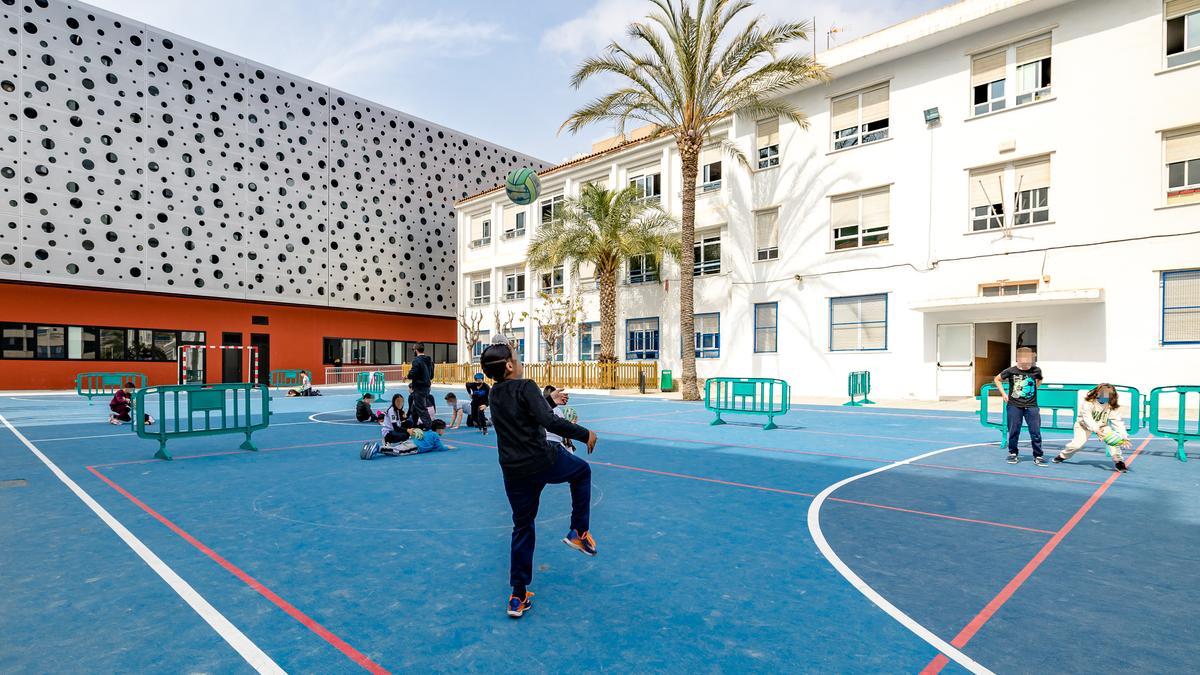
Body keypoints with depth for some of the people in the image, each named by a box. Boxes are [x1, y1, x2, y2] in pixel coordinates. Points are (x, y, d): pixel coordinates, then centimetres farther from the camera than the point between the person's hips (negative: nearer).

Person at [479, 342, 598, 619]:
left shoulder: (495, 395, 9)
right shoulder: (525, 387, -13)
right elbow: (549, 422, -26)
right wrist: (585, 434, -18)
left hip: (513, 471, 6)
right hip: (542, 461, -6)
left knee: (522, 527, 19)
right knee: (582, 471, 24)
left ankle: (519, 596, 22)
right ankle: (579, 532, 20)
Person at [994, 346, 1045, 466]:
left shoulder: (1036, 370, -2)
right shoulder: (1011, 370, -7)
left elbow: (1039, 380, 22)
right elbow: (997, 379, 8)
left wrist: (1034, 388, 8)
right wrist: (1003, 393, 3)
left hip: (1031, 406, 1)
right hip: (1014, 406, -1)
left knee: (1036, 432, 0)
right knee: (1013, 431, 7)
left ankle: (1038, 456, 12)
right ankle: (1012, 454, 22)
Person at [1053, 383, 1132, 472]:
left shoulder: (1112, 407, -19)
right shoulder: (1088, 403, -29)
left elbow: (1118, 423, -23)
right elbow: (1087, 419, -35)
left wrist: (1125, 438, -33)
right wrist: (1096, 430, -50)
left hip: (1102, 425, 3)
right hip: (1084, 425, -3)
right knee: (1077, 443, -17)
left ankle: (1118, 461, -11)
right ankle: (1062, 456, 10)